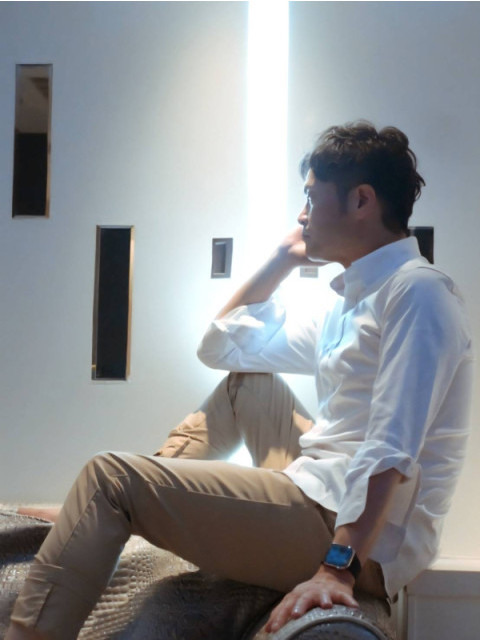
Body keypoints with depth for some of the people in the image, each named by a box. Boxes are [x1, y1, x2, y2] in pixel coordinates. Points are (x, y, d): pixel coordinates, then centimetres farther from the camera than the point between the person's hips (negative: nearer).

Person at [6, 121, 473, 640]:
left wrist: (339, 567, -30)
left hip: (357, 536, -9)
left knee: (110, 479, -12)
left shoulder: (417, 291, -11)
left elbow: (393, 448, -23)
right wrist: (284, 259, 18)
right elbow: (221, 345, 22)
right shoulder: (354, 300, 17)